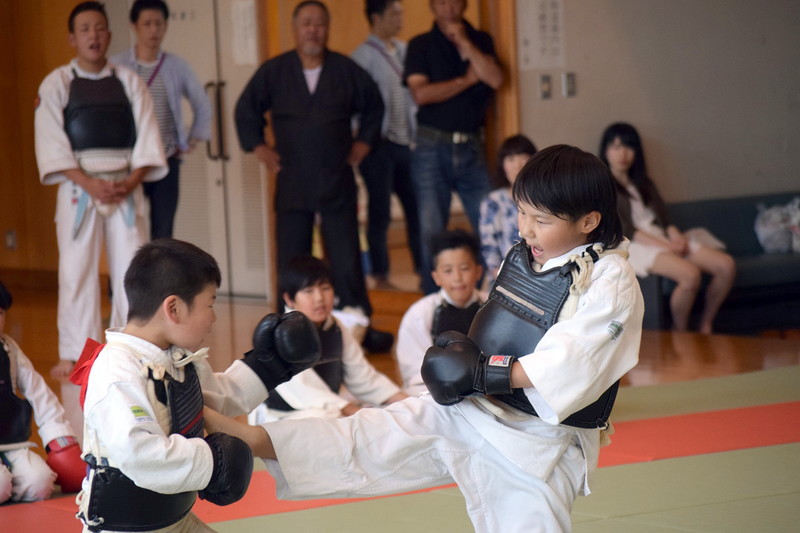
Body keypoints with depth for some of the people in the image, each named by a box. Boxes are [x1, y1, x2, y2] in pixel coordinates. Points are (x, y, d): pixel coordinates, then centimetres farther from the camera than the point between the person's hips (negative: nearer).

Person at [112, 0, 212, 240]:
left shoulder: (177, 66, 6)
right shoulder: (116, 66, -3)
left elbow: (202, 104, 19)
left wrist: (194, 140, 12)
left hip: (167, 162, 3)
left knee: (163, 236, 4)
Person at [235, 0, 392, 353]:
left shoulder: (347, 71, 3)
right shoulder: (273, 72, 2)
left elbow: (373, 107, 19)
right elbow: (246, 110, 14)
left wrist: (363, 142, 11)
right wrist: (259, 148, 7)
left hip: (338, 183, 0)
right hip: (292, 184, 0)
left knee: (347, 263, 0)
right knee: (292, 265, 2)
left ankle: (361, 328, 8)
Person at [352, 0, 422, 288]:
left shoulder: (404, 51, 12)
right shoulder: (365, 55, -7)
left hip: (407, 142, 6)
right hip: (379, 144, -6)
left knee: (417, 207, 6)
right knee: (380, 212, -1)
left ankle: (424, 270, 14)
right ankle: (380, 276, 6)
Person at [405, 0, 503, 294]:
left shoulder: (480, 40, 10)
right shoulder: (421, 45, 3)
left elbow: (495, 79, -8)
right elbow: (421, 93, -11)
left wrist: (463, 42, -11)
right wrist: (466, 80, -5)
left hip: (470, 148, 2)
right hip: (432, 148, -2)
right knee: (431, 230, -1)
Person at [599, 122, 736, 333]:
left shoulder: (643, 183, 24)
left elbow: (663, 218, 14)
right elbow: (624, 230, -10)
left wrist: (676, 237, -10)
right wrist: (664, 246, -19)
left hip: (662, 239, 8)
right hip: (634, 246, -8)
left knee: (726, 265, -13)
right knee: (690, 274, -34)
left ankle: (705, 327, -1)